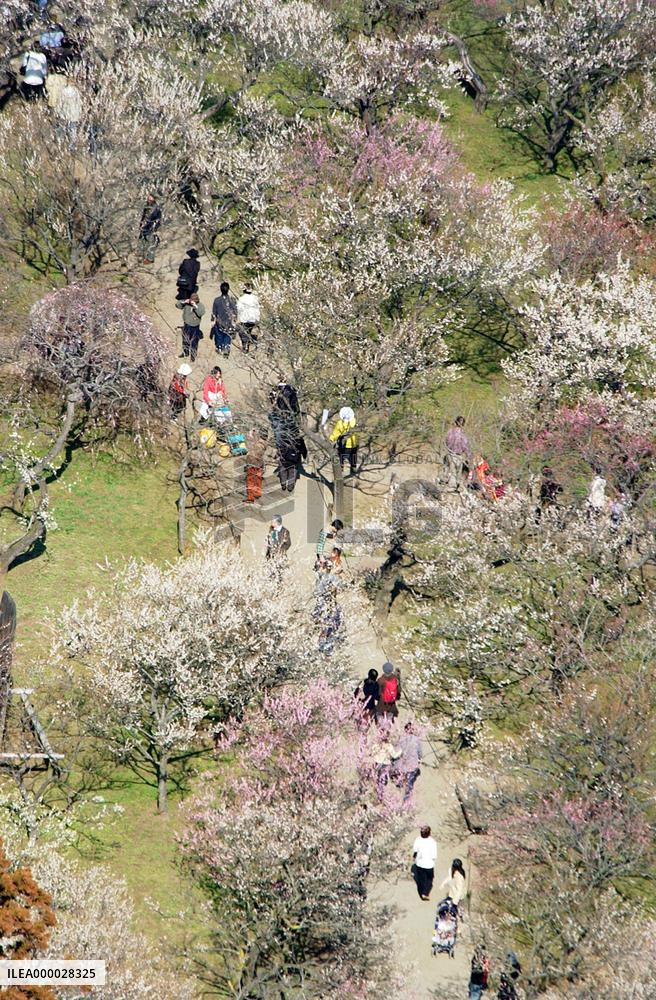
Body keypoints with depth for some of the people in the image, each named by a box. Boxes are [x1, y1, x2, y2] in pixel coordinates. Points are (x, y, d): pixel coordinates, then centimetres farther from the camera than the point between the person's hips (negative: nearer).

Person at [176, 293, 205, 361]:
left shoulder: (200, 305, -18)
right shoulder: (186, 304, -10)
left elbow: (201, 313, -36)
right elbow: (177, 305, -9)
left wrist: (195, 306, -43)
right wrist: (183, 302, -25)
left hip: (195, 327, -3)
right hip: (186, 325, 3)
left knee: (194, 342, 10)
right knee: (185, 340, 21)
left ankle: (193, 355, 30)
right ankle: (185, 352, 42)